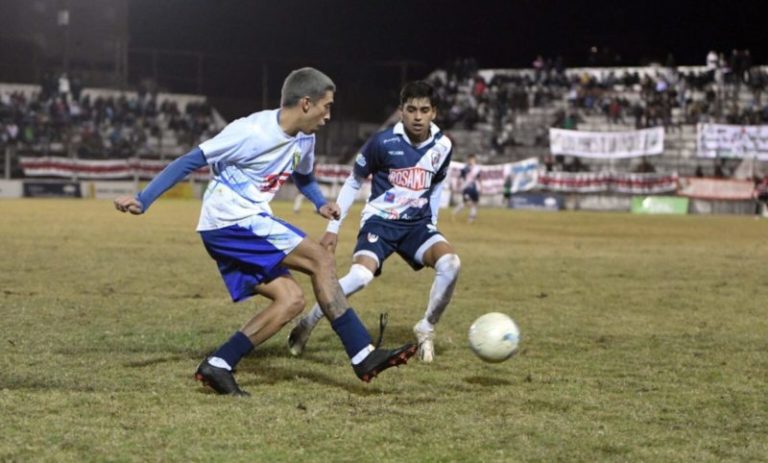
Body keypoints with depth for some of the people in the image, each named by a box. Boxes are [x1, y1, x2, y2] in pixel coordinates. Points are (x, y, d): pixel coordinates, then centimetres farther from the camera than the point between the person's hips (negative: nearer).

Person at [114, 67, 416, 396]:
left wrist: (321, 203, 9)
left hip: (248, 226, 9)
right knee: (321, 260, -15)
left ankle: (218, 366, -3)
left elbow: (303, 176, 30)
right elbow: (191, 161, -15)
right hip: (230, 222, -9)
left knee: (291, 300, -2)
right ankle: (363, 356, -14)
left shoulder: (304, 139, 8)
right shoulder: (252, 132, -18)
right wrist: (142, 201, -18)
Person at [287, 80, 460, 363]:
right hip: (380, 220, -4)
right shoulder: (383, 142, -13)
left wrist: (431, 227, 20)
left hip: (418, 224, 4)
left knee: (450, 263, -26)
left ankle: (426, 329, -3)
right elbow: (353, 183, 0)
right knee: (360, 276, -30)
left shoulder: (441, 146, -3)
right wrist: (333, 228, -1)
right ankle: (307, 323, -7)